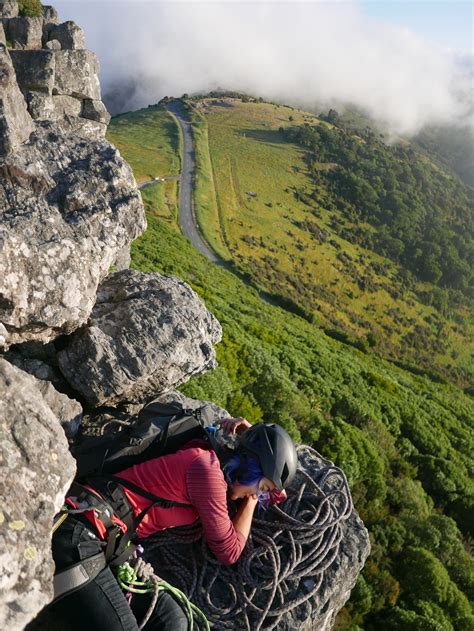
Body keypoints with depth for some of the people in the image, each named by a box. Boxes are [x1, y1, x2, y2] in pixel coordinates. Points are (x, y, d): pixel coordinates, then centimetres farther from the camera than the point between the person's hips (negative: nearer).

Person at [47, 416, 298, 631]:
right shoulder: (208, 469, -15)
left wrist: (251, 437, 12)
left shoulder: (207, 458, 12)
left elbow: (278, 496, 24)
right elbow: (229, 551, -6)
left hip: (103, 541, 9)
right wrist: (251, 501, 6)